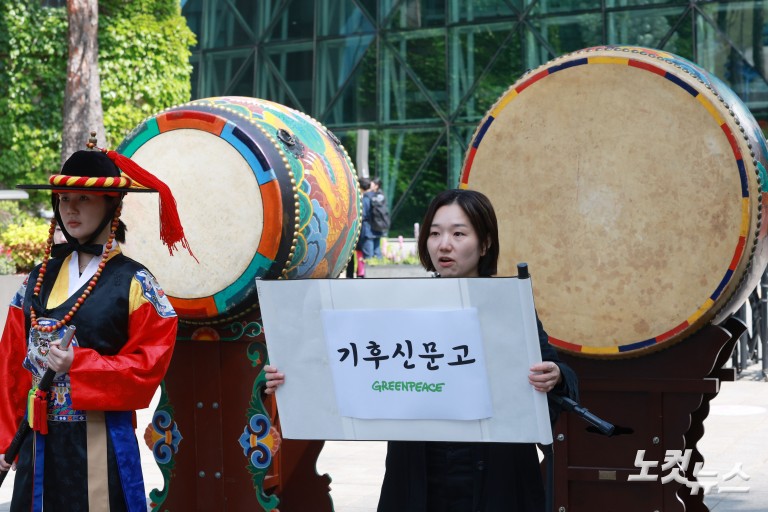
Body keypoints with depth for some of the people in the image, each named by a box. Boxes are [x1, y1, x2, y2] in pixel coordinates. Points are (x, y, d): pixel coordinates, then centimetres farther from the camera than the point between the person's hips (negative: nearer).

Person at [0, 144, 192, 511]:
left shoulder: (134, 283, -4)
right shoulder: (39, 278, 9)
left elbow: (149, 365, -11)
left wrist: (77, 364, -19)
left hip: (101, 440, -4)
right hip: (38, 440, 4)